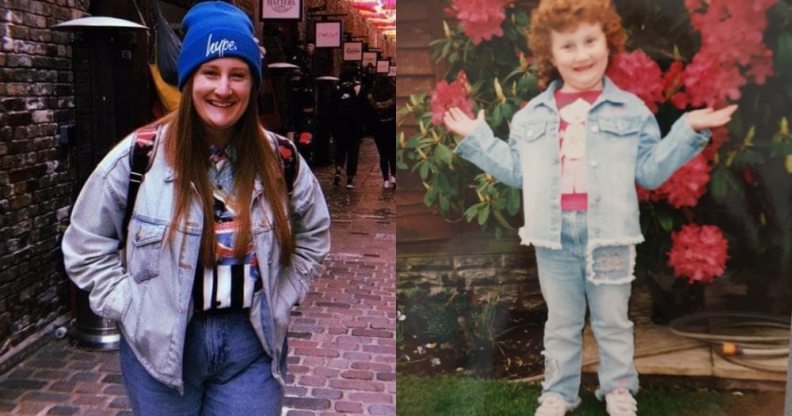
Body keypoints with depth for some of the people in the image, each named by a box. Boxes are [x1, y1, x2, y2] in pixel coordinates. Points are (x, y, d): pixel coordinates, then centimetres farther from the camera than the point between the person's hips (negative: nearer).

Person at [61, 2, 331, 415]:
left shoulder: (279, 159, -3)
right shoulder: (139, 156, -10)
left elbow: (314, 236, 12)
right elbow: (86, 246, -1)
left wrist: (278, 302, 3)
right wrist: (134, 310, -8)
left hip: (252, 342, 1)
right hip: (160, 344, -1)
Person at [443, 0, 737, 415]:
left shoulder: (630, 110, 2)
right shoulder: (532, 115, 7)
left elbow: (650, 170, 2)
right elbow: (516, 170, 12)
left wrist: (688, 131, -5)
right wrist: (476, 137, 12)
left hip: (609, 235, -1)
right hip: (554, 235, 2)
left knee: (612, 320, 13)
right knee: (560, 323, 14)